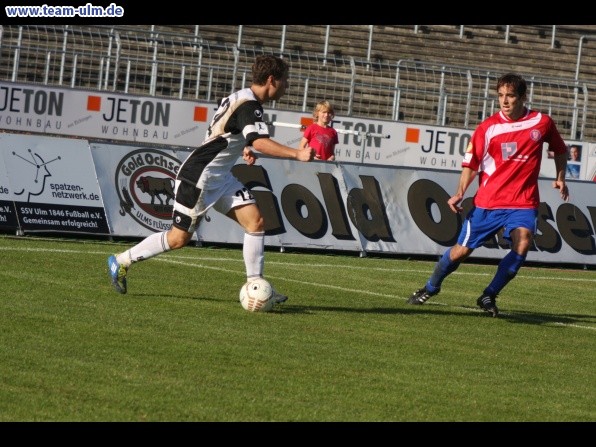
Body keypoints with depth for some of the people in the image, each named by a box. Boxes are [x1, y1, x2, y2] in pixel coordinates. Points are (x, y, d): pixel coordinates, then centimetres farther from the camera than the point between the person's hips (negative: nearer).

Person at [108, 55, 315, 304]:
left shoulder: (241, 98, 11)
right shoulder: (249, 105, -20)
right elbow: (261, 143, -34)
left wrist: (243, 148, 15)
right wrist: (298, 154, -37)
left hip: (220, 177, 10)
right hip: (199, 176, -10)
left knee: (256, 220, -4)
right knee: (179, 238, -2)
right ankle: (121, 261, 14)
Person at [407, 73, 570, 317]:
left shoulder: (542, 122, 0)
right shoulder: (488, 127, -3)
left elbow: (560, 150, 19)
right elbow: (471, 163, 2)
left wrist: (560, 177, 7)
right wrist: (459, 194, -11)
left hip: (523, 203, 0)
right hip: (487, 202, 0)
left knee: (523, 242, -25)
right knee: (462, 250, 3)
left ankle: (489, 296, -11)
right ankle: (430, 288, 29)